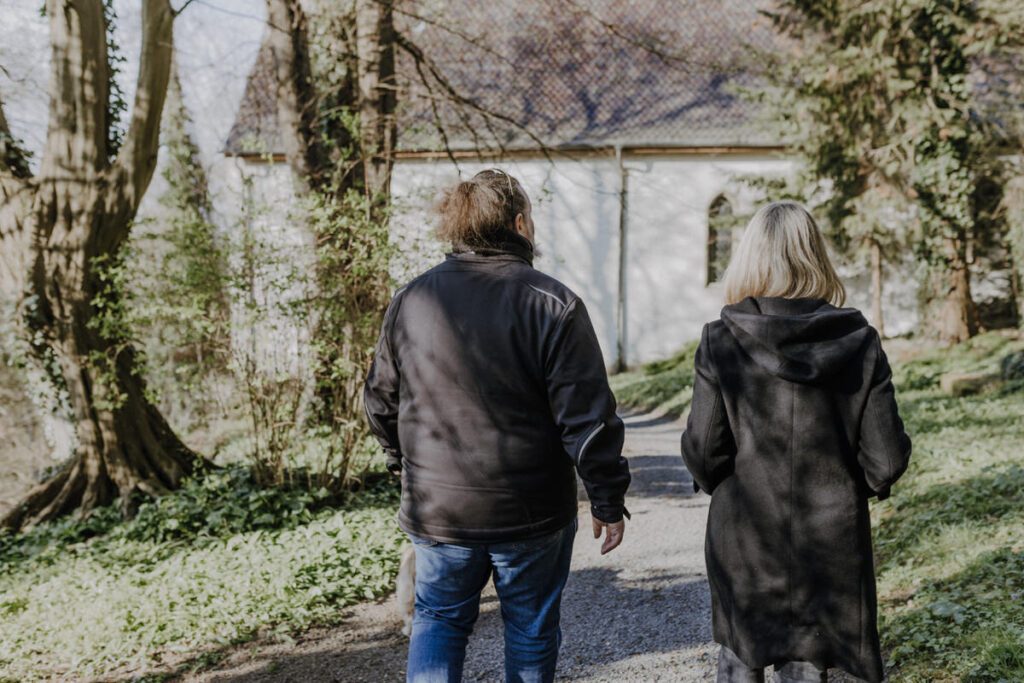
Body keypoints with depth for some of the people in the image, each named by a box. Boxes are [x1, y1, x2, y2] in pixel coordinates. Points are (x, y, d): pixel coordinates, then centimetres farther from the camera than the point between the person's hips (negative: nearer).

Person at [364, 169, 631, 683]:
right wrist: (608, 500, -5)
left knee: (438, 618, 22)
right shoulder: (553, 304, -14)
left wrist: (403, 461, 24)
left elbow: (381, 399, 8)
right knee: (530, 631, 18)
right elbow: (587, 417, -15)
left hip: (436, 506, 3)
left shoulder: (411, 299, -1)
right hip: (531, 511, -2)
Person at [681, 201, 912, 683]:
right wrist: (850, 485, 13)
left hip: (743, 543, -1)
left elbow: (703, 450, -13)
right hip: (831, 550, 1)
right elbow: (886, 459, -8)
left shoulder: (721, 341, -12)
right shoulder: (860, 341, -8)